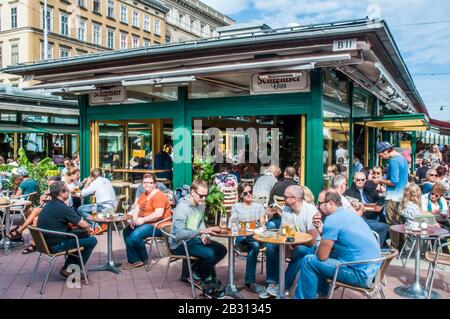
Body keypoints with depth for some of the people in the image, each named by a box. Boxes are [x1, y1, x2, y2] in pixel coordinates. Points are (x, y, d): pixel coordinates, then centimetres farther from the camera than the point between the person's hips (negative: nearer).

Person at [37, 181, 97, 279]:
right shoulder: (62, 208, -21)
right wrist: (88, 229, 5)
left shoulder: (48, 205, 8)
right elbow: (84, 225, -19)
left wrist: (86, 229, 9)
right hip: (57, 245, -9)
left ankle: (67, 268, 22)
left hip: (47, 241, 9)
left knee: (83, 235, 22)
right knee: (92, 241, -2)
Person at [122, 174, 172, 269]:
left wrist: (142, 220, -24)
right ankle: (134, 260, 0)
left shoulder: (158, 196, -17)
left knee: (135, 235, -25)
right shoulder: (143, 195, 15)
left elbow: (158, 214, -28)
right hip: (145, 223, 10)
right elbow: (137, 208, 12)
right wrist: (134, 220, -7)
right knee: (127, 232, 1)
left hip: (158, 226, -10)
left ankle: (144, 259, 0)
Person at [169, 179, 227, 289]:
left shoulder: (201, 204, 0)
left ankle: (197, 271, 10)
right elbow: (179, 234, -32)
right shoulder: (182, 207, -25)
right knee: (209, 254, -27)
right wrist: (202, 231, -37)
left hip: (194, 239, 8)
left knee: (222, 250, 1)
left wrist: (205, 236, -2)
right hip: (180, 243, -8)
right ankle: (202, 277, 4)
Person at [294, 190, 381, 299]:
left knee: (308, 261, -5)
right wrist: (320, 228, 4)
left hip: (361, 274, -9)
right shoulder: (348, 213, 10)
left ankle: (304, 296, 11)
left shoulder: (332, 220, -17)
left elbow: (322, 256, -13)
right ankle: (322, 292, 34)